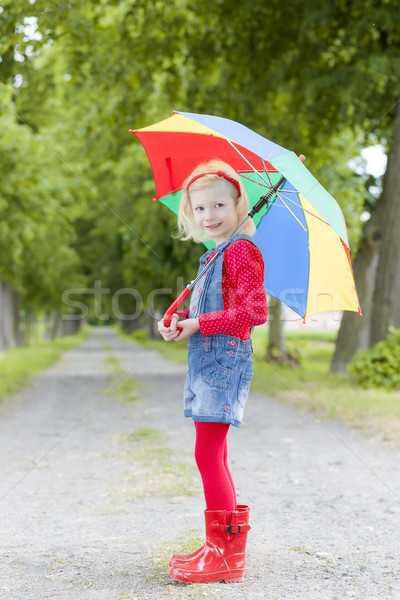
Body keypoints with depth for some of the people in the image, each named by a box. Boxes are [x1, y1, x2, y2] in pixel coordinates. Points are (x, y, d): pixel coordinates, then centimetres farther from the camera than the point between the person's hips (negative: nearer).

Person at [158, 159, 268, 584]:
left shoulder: (241, 250, -9)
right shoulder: (213, 256, 19)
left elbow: (255, 312, -18)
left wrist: (200, 324, -15)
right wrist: (180, 322, 5)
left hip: (225, 360, -10)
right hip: (206, 362, 10)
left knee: (208, 453, -10)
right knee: (213, 455, 13)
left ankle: (224, 553, -2)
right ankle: (227, 547, 23)